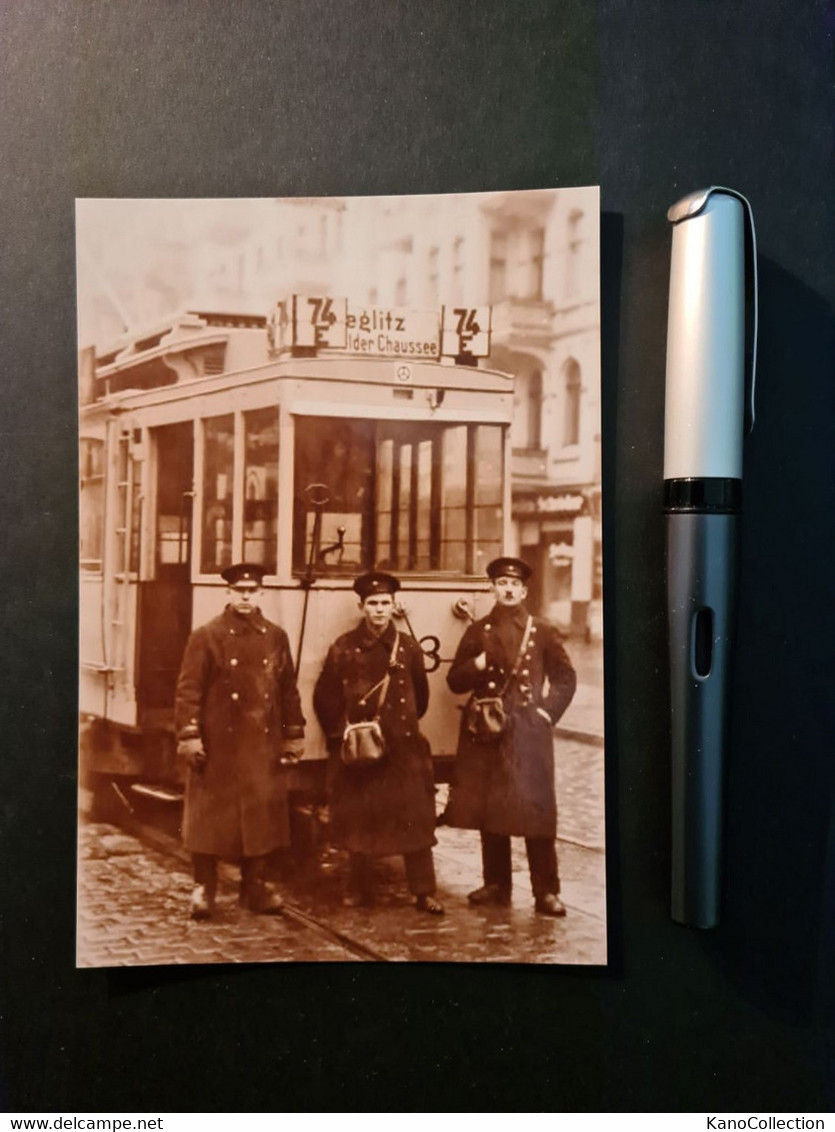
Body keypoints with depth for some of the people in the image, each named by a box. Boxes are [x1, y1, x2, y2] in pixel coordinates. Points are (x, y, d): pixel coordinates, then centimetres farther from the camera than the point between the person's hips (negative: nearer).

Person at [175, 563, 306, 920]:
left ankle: (254, 885, 22)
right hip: (218, 743, -3)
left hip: (263, 744, 3)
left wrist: (293, 735, 9)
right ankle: (203, 888, 15)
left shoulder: (276, 637, 8)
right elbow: (189, 689, -6)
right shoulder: (206, 636, -2)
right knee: (210, 816, 3)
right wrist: (189, 736, -12)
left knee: (262, 816, 8)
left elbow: (288, 689, 11)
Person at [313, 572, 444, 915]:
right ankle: (358, 890, 22)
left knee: (415, 819, 0)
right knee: (358, 819, 9)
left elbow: (421, 696, 15)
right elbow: (324, 696, 5)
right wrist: (340, 732, 2)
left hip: (403, 747, 0)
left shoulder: (409, 648, 3)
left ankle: (424, 893, 7)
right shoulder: (344, 648, 0)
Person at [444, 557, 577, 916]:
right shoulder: (478, 631, 9)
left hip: (529, 732, -2)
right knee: (488, 809, 8)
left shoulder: (543, 631, 6)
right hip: (486, 731, 2)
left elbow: (565, 677, 8)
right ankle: (496, 884, 20)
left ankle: (546, 891, 3)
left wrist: (547, 711, -4)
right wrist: (477, 666, -11)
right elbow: (455, 680, 8)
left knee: (536, 809, -4)